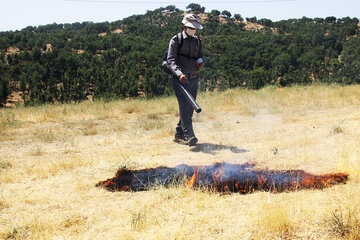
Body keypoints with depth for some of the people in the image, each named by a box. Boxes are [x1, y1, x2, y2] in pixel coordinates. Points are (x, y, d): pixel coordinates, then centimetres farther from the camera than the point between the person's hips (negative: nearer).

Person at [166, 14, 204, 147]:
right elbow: (170, 60, -12)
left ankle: (179, 135, 18)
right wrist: (179, 73, -29)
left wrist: (200, 62, -2)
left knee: (189, 108, 8)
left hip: (194, 79, 6)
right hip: (180, 79, -6)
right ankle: (189, 135, -22)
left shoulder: (197, 41, 15)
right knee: (184, 107, -16)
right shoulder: (176, 40, -3)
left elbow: (200, 57, 24)